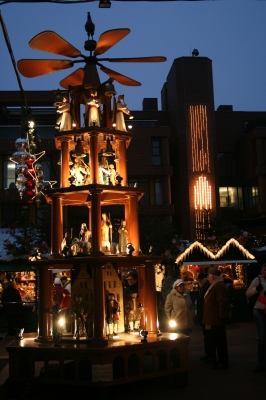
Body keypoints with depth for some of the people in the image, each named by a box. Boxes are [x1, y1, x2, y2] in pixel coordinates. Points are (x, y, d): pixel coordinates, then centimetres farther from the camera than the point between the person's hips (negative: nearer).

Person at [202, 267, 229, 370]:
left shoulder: (219, 286, -20)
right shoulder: (215, 285, 14)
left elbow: (223, 302, -27)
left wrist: (222, 316, -20)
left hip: (217, 320, -11)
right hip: (214, 320, 11)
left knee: (220, 341, -2)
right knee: (217, 340, 17)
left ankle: (223, 362, 7)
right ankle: (222, 360, 27)